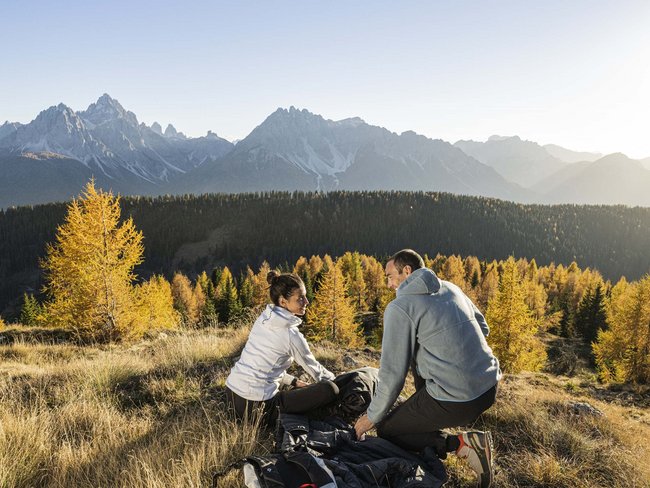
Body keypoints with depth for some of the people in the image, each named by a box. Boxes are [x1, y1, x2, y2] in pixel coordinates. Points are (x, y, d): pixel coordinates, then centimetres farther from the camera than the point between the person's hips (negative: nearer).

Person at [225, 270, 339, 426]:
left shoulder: (263, 318, 6)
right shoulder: (291, 334, -14)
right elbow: (313, 368, 2)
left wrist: (293, 381, 19)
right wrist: (335, 379, 20)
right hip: (255, 405, -9)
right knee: (330, 390, -12)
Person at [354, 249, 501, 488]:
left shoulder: (399, 308, -10)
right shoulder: (451, 288, 11)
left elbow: (392, 372, -8)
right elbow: (483, 328, 21)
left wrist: (372, 417, 6)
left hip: (457, 401, -8)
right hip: (490, 387, 8)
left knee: (386, 430, 12)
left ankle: (462, 444, -2)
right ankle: (428, 419, 31)